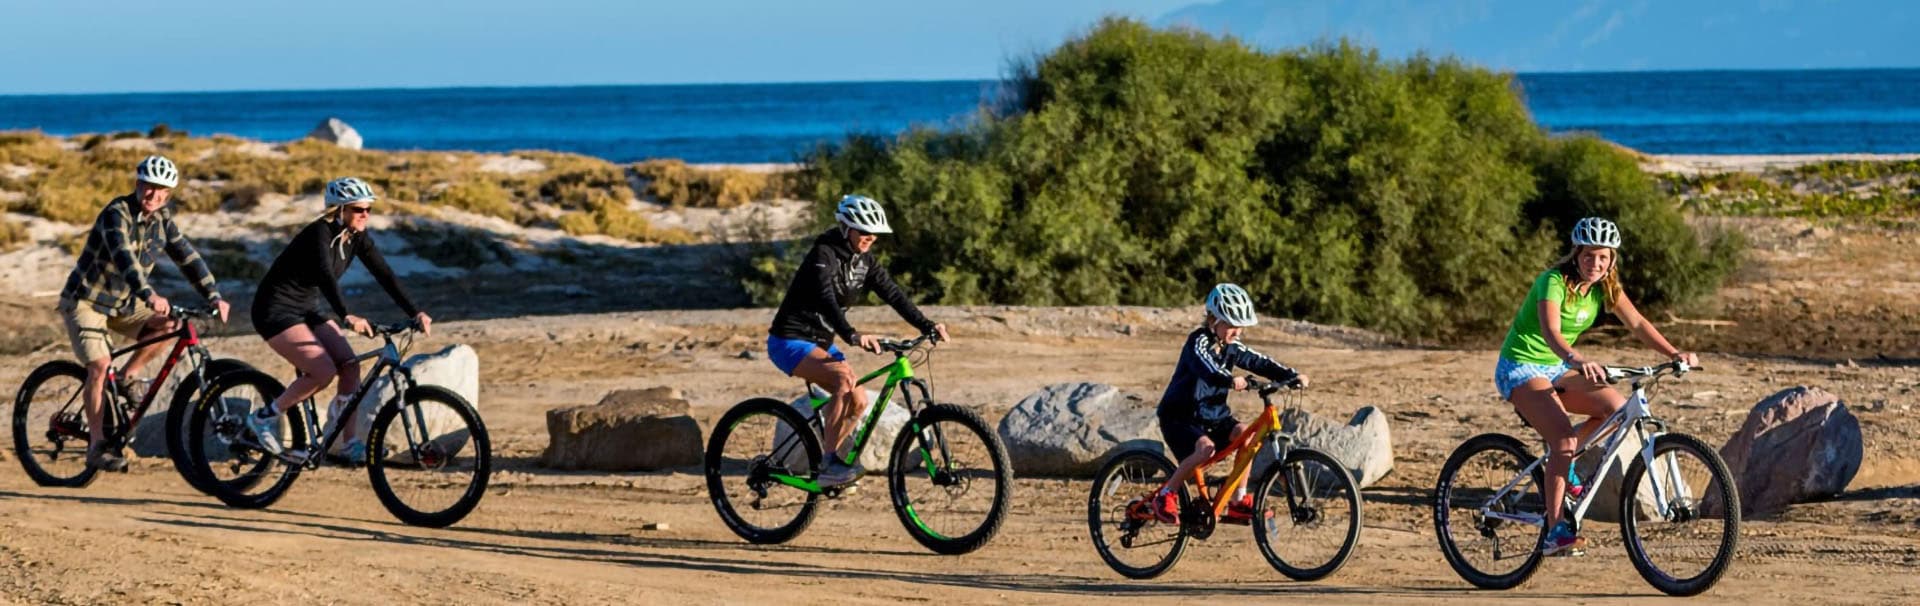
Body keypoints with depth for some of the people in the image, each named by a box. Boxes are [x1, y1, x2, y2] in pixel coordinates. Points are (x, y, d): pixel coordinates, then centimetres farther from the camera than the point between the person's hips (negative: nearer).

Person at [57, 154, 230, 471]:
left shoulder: (161, 218, -2)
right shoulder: (117, 213, -24)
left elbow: (186, 256, 0)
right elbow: (123, 255, -40)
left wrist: (214, 296, -12)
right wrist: (148, 295, -55)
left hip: (120, 303, 6)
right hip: (85, 300, -6)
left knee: (169, 325, -16)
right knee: (99, 365, -21)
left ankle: (128, 377, 3)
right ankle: (97, 444, -13)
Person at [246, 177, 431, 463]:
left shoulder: (357, 238, -1)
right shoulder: (320, 234, -24)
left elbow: (385, 275, -6)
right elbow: (325, 276, -39)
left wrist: (415, 313, -17)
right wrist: (347, 316, -54)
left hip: (308, 310, 8)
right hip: (276, 310, -8)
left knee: (350, 366, -8)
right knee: (324, 370, -21)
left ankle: (351, 444, -3)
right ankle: (264, 418, -4)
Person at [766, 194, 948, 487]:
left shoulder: (863, 260, 3)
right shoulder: (824, 254, -21)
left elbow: (892, 293, -1)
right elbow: (826, 299, -37)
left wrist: (927, 326, -15)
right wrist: (853, 336, -52)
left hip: (821, 342, 9)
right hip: (790, 342, -8)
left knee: (858, 400, -6)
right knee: (844, 376, -31)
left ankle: (832, 463, 13)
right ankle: (830, 464, -30)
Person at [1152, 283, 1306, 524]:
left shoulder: (1231, 347, 5)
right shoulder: (1198, 342, -18)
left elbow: (1258, 362, -1)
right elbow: (1205, 367, -38)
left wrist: (1292, 376, -15)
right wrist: (1230, 380, -58)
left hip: (1212, 415, 7)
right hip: (1180, 416, -7)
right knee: (1206, 447, -32)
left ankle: (1238, 503, -7)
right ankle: (1166, 494, -14)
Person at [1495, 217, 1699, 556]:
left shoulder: (1605, 286, 0)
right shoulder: (1554, 282, -22)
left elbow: (1637, 324, -3)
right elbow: (1551, 332, -37)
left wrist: (1674, 354, -17)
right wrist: (1577, 360, -56)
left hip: (1555, 369, 8)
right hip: (1521, 367, -8)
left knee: (1617, 407, -12)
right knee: (1564, 438, -27)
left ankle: (1559, 464, 9)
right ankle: (1555, 531, -24)